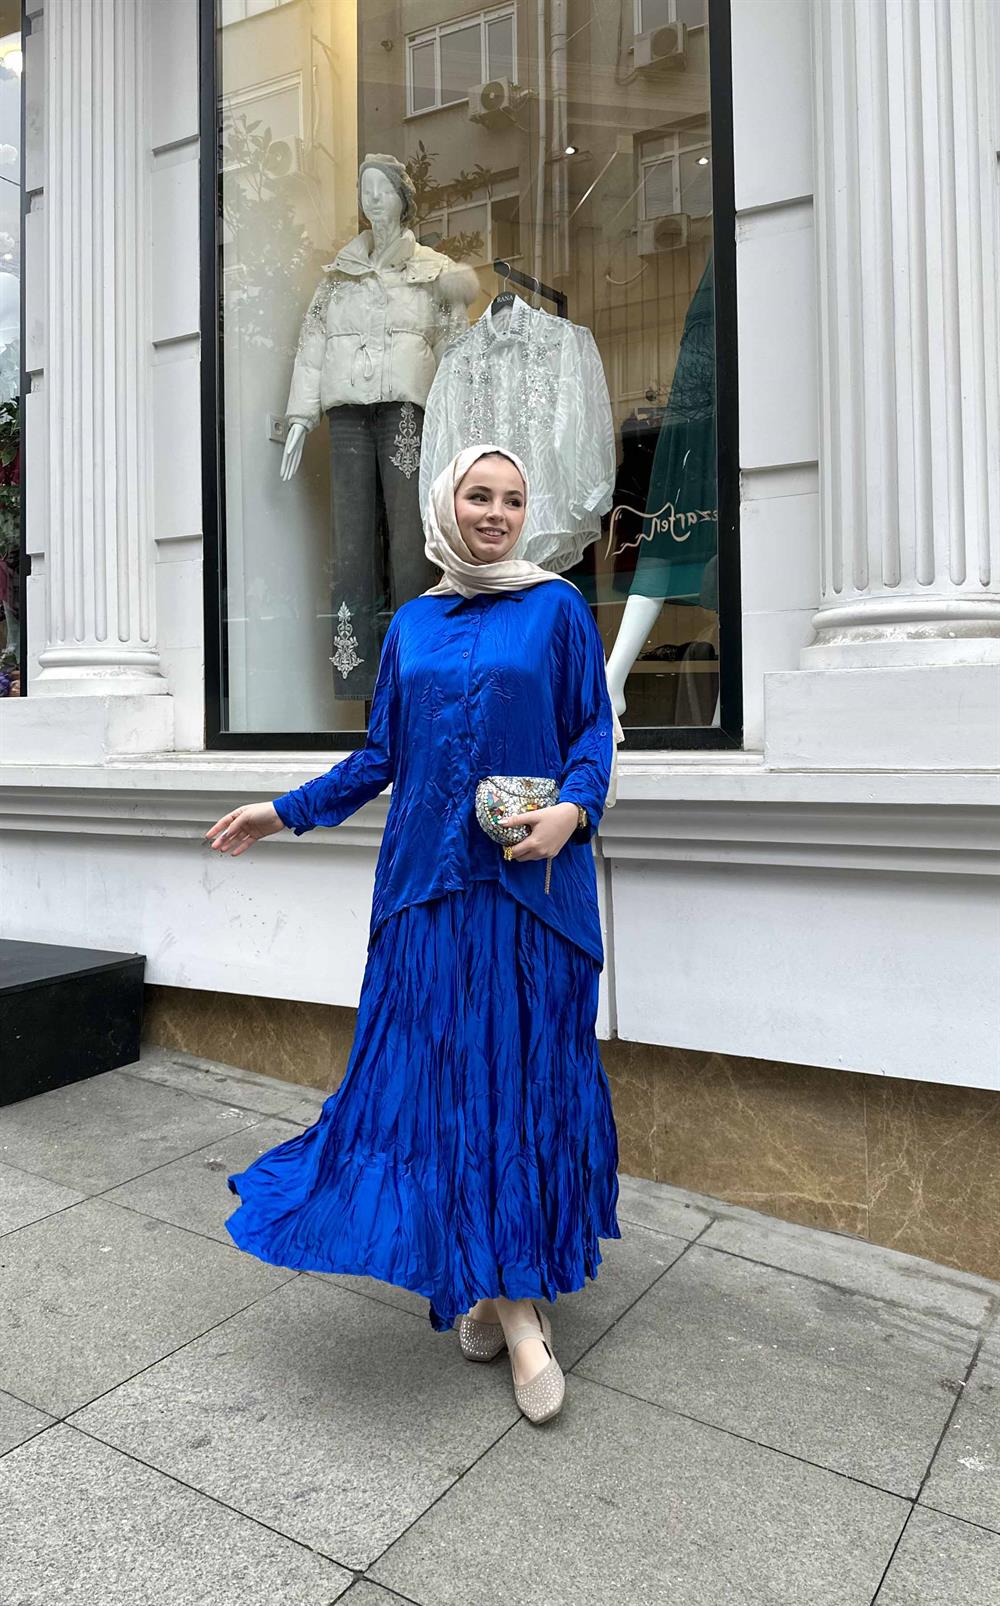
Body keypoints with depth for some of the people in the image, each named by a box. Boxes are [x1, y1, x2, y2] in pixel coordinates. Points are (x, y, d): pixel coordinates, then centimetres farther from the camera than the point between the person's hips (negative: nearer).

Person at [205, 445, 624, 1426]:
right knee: (442, 1076, 2)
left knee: (524, 1076, 2)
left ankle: (514, 1278, 18)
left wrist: (571, 811, -16)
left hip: (530, 883, -2)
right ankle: (495, 1290, 16)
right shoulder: (411, 625, 13)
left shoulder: (557, 607, 4)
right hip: (429, 878, 3)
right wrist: (285, 811, 14)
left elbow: (594, 731, 2)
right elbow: (382, 755, 16)